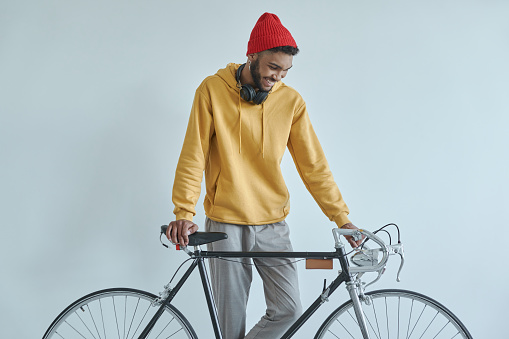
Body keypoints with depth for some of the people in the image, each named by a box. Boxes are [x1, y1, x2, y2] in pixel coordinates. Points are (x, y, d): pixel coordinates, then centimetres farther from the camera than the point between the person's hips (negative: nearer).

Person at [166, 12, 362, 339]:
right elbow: (193, 156, -5)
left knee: (289, 308, -2)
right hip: (225, 222, -2)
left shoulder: (291, 101, 0)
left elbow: (313, 164, 2)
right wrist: (184, 214, -13)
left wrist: (342, 217, -1)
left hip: (273, 224, 3)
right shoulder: (213, 90, -5)